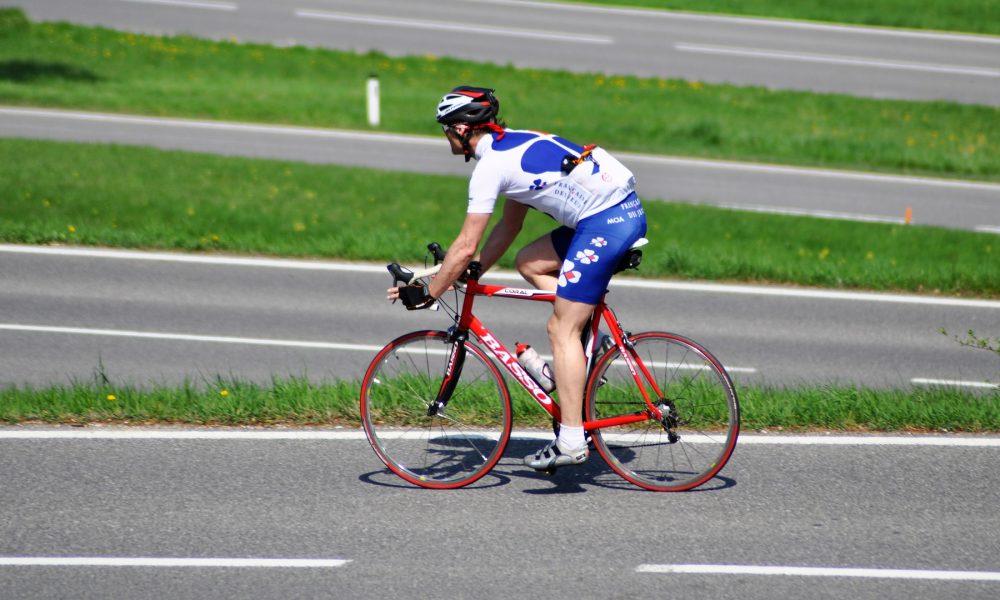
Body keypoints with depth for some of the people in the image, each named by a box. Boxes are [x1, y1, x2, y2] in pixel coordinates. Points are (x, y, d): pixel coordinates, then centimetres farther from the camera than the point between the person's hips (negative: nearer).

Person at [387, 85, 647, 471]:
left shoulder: (491, 164, -8)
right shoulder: (515, 145, 21)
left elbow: (466, 247, -9)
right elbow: (509, 226, 28)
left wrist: (426, 294, 1)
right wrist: (472, 273, 27)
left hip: (605, 223, -9)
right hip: (627, 211, 9)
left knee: (561, 329, -5)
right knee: (529, 263, 21)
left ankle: (571, 441, -8)